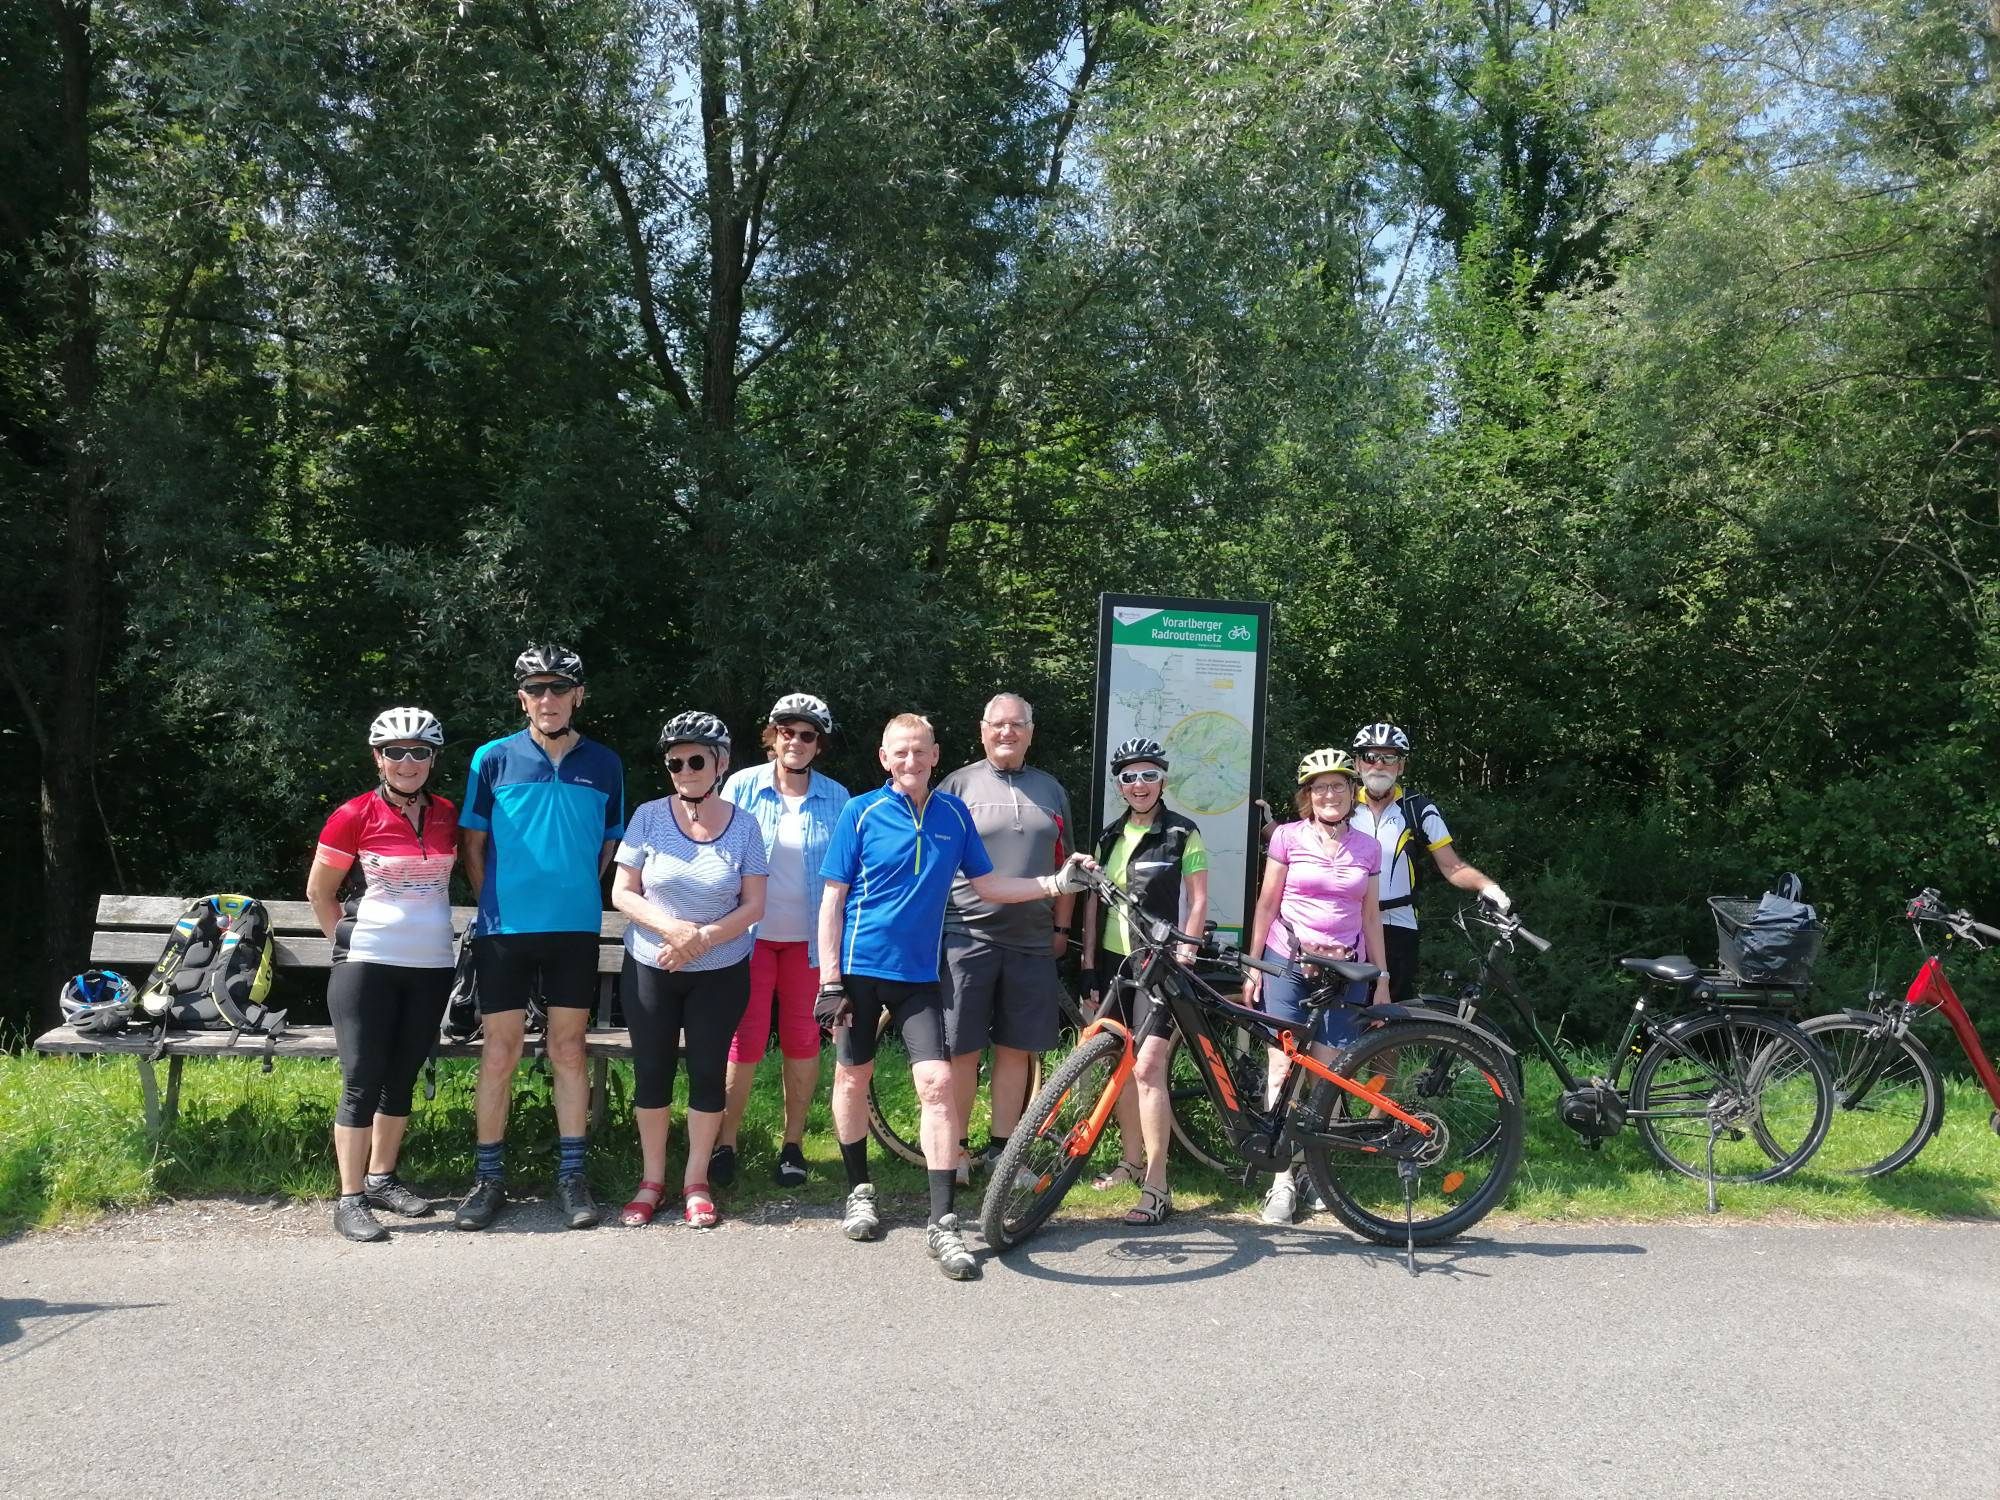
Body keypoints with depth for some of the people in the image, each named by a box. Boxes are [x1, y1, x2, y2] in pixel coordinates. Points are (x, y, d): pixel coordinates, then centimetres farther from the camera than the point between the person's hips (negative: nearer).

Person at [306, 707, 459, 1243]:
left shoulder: (447, 816, 5)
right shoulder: (355, 816, -7)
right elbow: (319, 890, 2)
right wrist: (346, 938, 2)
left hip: (432, 967, 4)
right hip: (369, 965, -4)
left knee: (402, 1077, 12)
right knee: (362, 1080, -4)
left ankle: (381, 1179, 25)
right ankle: (350, 1199, 0)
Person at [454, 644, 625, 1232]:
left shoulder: (603, 764, 4)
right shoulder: (493, 758, 0)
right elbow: (473, 843, 5)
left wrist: (574, 895, 7)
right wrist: (497, 902, 3)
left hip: (575, 929, 1)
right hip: (505, 928, -1)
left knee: (568, 1051, 7)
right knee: (499, 1054, 3)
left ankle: (571, 1177, 15)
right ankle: (490, 1178, 15)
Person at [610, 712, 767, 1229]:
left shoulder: (743, 825, -5)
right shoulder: (649, 817, -6)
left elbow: (753, 904, -4)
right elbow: (622, 893, -5)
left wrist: (702, 939, -17)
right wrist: (672, 928, -20)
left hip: (721, 972, 0)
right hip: (650, 968, 0)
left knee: (707, 1071, 5)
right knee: (651, 1072, 7)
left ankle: (696, 1181, 20)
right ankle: (652, 1178, 23)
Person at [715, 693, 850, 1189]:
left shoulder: (836, 797, 3)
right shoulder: (743, 786, 0)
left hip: (808, 937, 1)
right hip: (752, 934, -1)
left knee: (802, 1039, 7)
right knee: (745, 1040, -3)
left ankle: (793, 1144, 20)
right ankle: (725, 1143, 10)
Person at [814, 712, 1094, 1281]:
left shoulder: (954, 815, 4)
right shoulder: (861, 813, -5)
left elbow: (987, 885, 11)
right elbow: (832, 900, -4)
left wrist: (1055, 883, -1)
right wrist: (829, 980, -9)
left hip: (919, 974, 2)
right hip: (860, 969, -1)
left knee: (937, 1083, -9)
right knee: (853, 1078, 9)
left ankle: (942, 1222, -4)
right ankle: (859, 1190, 32)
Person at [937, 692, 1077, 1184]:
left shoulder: (1050, 790, 14)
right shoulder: (957, 785, 3)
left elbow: (1064, 865, 19)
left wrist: (1061, 927, 14)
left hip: (1032, 942, 4)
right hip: (966, 936, -3)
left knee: (1016, 1049, 7)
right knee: (962, 1049, 0)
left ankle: (1001, 1148, 18)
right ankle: (955, 1148, 12)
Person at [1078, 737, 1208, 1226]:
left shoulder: (1183, 834, -2)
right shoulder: (1111, 836, 12)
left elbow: (1198, 900, -4)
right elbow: (1094, 900, 13)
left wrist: (1184, 949, -16)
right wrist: (1088, 963, 8)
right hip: (1112, 962, 6)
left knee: (1147, 1068, -13)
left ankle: (1156, 1187, -10)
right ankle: (1133, 1161, 27)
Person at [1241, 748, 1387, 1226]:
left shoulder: (1367, 848, 8)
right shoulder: (1288, 837, 1)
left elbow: (1371, 917, 13)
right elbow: (1267, 904, 5)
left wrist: (1382, 977, 11)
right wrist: (1252, 966, 2)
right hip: (1287, 963, -2)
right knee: (1283, 1067, -4)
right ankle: (1283, 1178, 0)